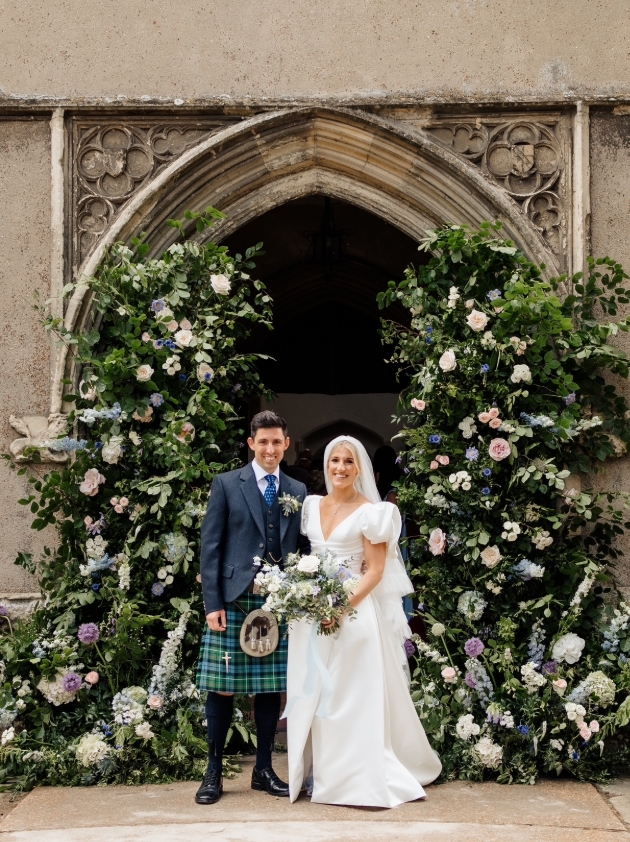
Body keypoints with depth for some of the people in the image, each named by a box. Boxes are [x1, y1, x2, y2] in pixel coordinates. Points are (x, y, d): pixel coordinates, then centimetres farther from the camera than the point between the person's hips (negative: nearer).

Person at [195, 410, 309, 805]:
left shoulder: (298, 491, 13)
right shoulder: (227, 484, 4)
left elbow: (303, 549, 13)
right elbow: (211, 546, 0)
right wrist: (213, 604, -7)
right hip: (233, 601, -2)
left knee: (272, 689, 6)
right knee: (222, 688, 0)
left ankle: (264, 769, 19)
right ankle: (214, 772, 10)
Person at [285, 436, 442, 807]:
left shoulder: (370, 512, -6)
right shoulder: (313, 506, 11)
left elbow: (376, 570, -9)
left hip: (355, 610, -6)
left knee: (357, 696, -5)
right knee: (313, 695, 7)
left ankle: (366, 778, 2)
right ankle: (321, 773, 15)